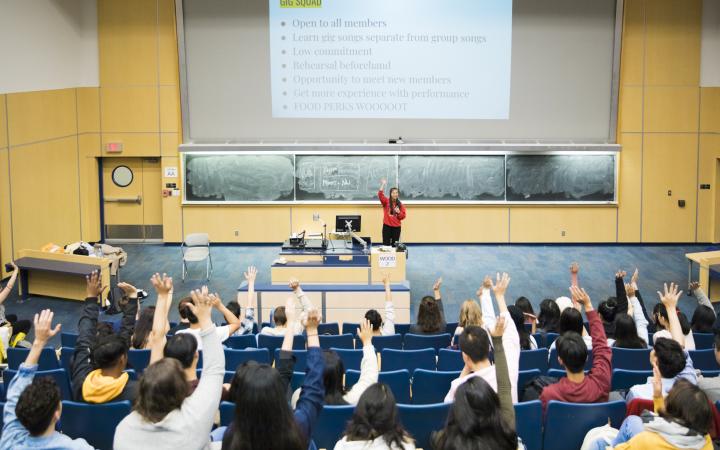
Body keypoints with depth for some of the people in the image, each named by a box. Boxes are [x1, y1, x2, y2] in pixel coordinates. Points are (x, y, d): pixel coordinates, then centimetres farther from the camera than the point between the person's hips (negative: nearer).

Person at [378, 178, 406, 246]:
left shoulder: (400, 204, 5)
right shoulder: (386, 202, -1)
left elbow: (403, 216, 5)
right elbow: (380, 195, -17)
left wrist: (398, 212, -14)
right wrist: (383, 184, -24)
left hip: (396, 227, 2)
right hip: (387, 226, -2)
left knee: (395, 245, 7)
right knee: (386, 244, -3)